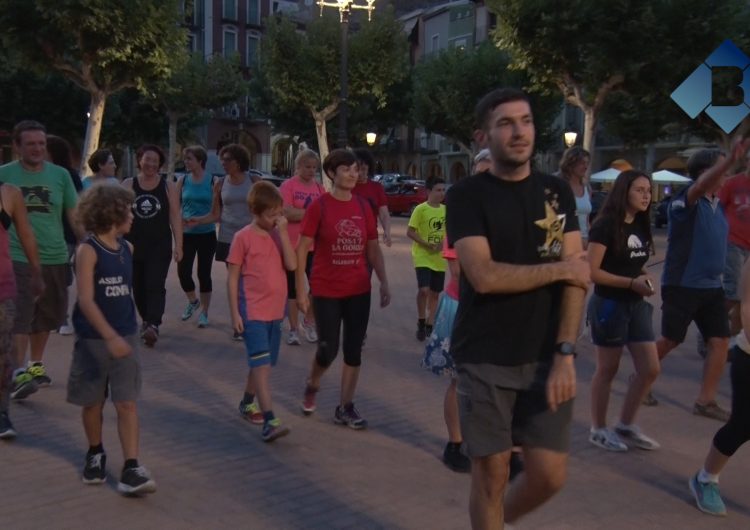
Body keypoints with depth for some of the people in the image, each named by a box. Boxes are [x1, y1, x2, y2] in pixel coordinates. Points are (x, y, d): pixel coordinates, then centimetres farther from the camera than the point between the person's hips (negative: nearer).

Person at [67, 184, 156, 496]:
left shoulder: (127, 249, 4)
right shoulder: (88, 251, -14)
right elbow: (85, 300, -21)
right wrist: (110, 336, -29)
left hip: (125, 336, 4)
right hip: (93, 338, -4)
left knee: (127, 402, -3)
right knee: (93, 402, 12)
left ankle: (131, 469, -4)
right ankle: (95, 454, 35)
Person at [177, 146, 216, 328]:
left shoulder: (212, 181, -4)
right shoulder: (183, 181, 3)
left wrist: (199, 221, -18)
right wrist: (179, 219, -14)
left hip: (207, 233, -2)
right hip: (186, 233, 2)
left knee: (204, 273, 4)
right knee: (183, 271, -1)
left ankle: (204, 312, 19)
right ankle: (193, 301, 28)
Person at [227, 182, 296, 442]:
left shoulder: (279, 235, 7)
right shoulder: (243, 237, -7)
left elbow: (292, 265, -7)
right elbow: (232, 278, -6)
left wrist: (283, 232, -11)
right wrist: (235, 313, -9)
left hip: (275, 310, 6)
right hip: (252, 311, -6)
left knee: (263, 363, 17)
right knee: (261, 364, -12)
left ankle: (247, 403, 37)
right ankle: (270, 421, -15)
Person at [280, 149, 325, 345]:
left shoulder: (319, 188, 7)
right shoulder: (288, 185, -6)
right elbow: (288, 213, -16)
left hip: (315, 246, 4)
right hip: (292, 245, -3)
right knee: (293, 287, 7)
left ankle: (309, 322, 27)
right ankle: (294, 329, 18)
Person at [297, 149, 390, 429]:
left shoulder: (363, 207, 4)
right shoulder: (319, 206, -8)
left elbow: (373, 248, 10)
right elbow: (303, 248, -8)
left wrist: (384, 283, 4)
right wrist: (301, 289, -11)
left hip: (359, 290, 4)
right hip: (326, 290, -4)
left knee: (354, 350, 6)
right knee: (328, 349, 2)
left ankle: (345, 407, 19)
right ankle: (311, 386, 33)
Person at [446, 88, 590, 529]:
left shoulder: (557, 192, 7)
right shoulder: (467, 196, -5)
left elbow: (577, 277, -1)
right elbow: (485, 276, -18)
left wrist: (566, 354, -11)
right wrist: (558, 267, -8)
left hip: (546, 358, 4)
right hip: (486, 360, -3)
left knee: (550, 475, 6)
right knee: (491, 473, 5)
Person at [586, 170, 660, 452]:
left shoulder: (641, 226, 8)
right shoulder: (606, 226, -15)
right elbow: (592, 272, -19)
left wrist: (644, 280, 0)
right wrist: (632, 283, -21)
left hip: (636, 305, 7)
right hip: (609, 304, -7)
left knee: (650, 369, 6)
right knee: (607, 370, 4)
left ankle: (625, 426, 22)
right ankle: (598, 429, 20)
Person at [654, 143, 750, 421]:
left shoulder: (718, 205, 10)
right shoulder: (685, 201, -14)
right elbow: (700, 186, -38)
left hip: (711, 286, 7)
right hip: (682, 285, -7)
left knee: (720, 341, 1)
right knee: (670, 341, 5)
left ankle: (706, 401, 10)